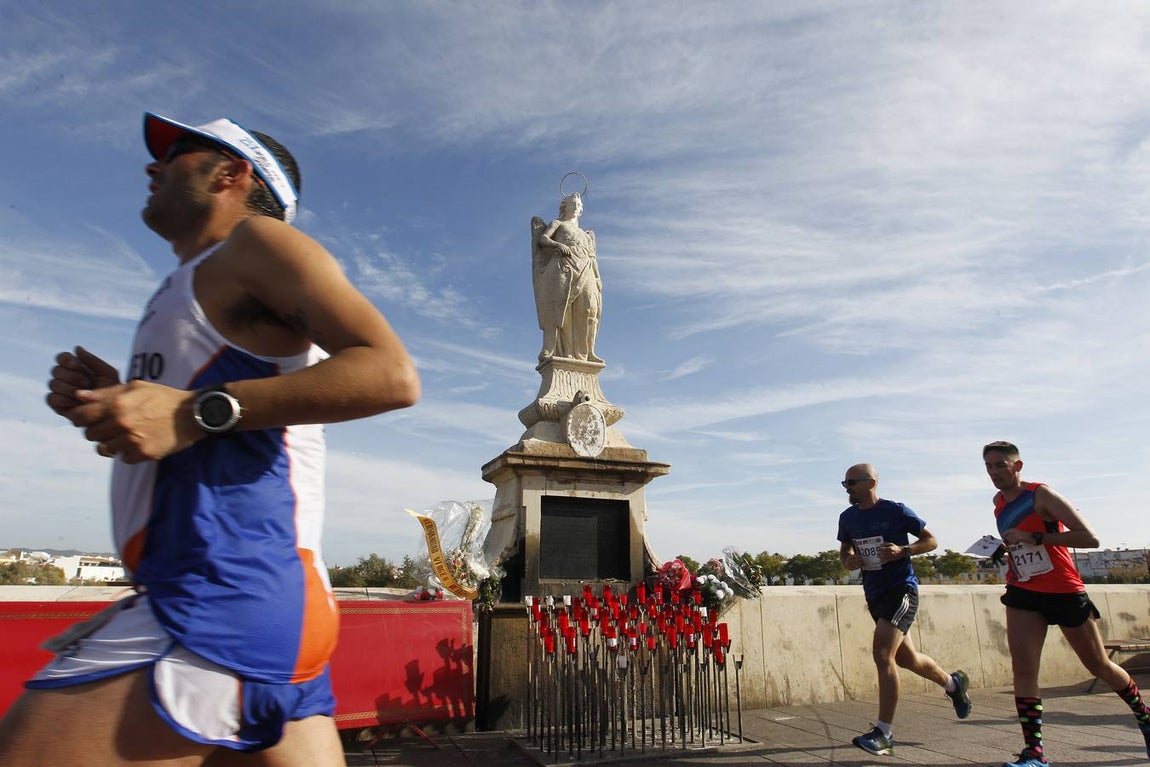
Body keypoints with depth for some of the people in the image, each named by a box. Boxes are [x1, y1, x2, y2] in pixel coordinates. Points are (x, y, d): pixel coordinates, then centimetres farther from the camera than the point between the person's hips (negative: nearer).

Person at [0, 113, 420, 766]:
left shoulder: (258, 239, 0)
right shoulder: (195, 287, 27)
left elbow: (391, 375, -17)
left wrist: (198, 411, -21)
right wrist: (112, 403, 12)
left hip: (229, 596, -9)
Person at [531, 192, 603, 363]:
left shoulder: (585, 234, 38)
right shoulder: (557, 223, 24)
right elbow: (542, 238, 6)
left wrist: (597, 278, 11)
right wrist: (558, 245, -14)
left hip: (585, 270, 4)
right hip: (564, 266, -4)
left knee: (589, 307, -18)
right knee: (557, 304, -24)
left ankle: (587, 353, -26)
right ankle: (549, 349, -34)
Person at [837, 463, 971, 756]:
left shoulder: (896, 511, -12)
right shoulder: (848, 518, 3)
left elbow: (931, 540, -3)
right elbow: (845, 548, 18)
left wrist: (902, 550, -20)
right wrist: (848, 561, -5)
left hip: (901, 590, -7)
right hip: (874, 595, 7)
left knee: (882, 653, -18)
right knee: (906, 658, 18)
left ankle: (883, 733, -10)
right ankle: (953, 683, 47)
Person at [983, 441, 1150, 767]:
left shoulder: (1041, 495, -17)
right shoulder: (999, 502, 4)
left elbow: (1090, 538, -24)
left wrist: (1035, 538, -30)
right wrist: (1009, 547, 4)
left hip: (1065, 591, -4)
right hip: (1023, 593, 5)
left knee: (1099, 666, 14)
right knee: (1022, 669, -9)